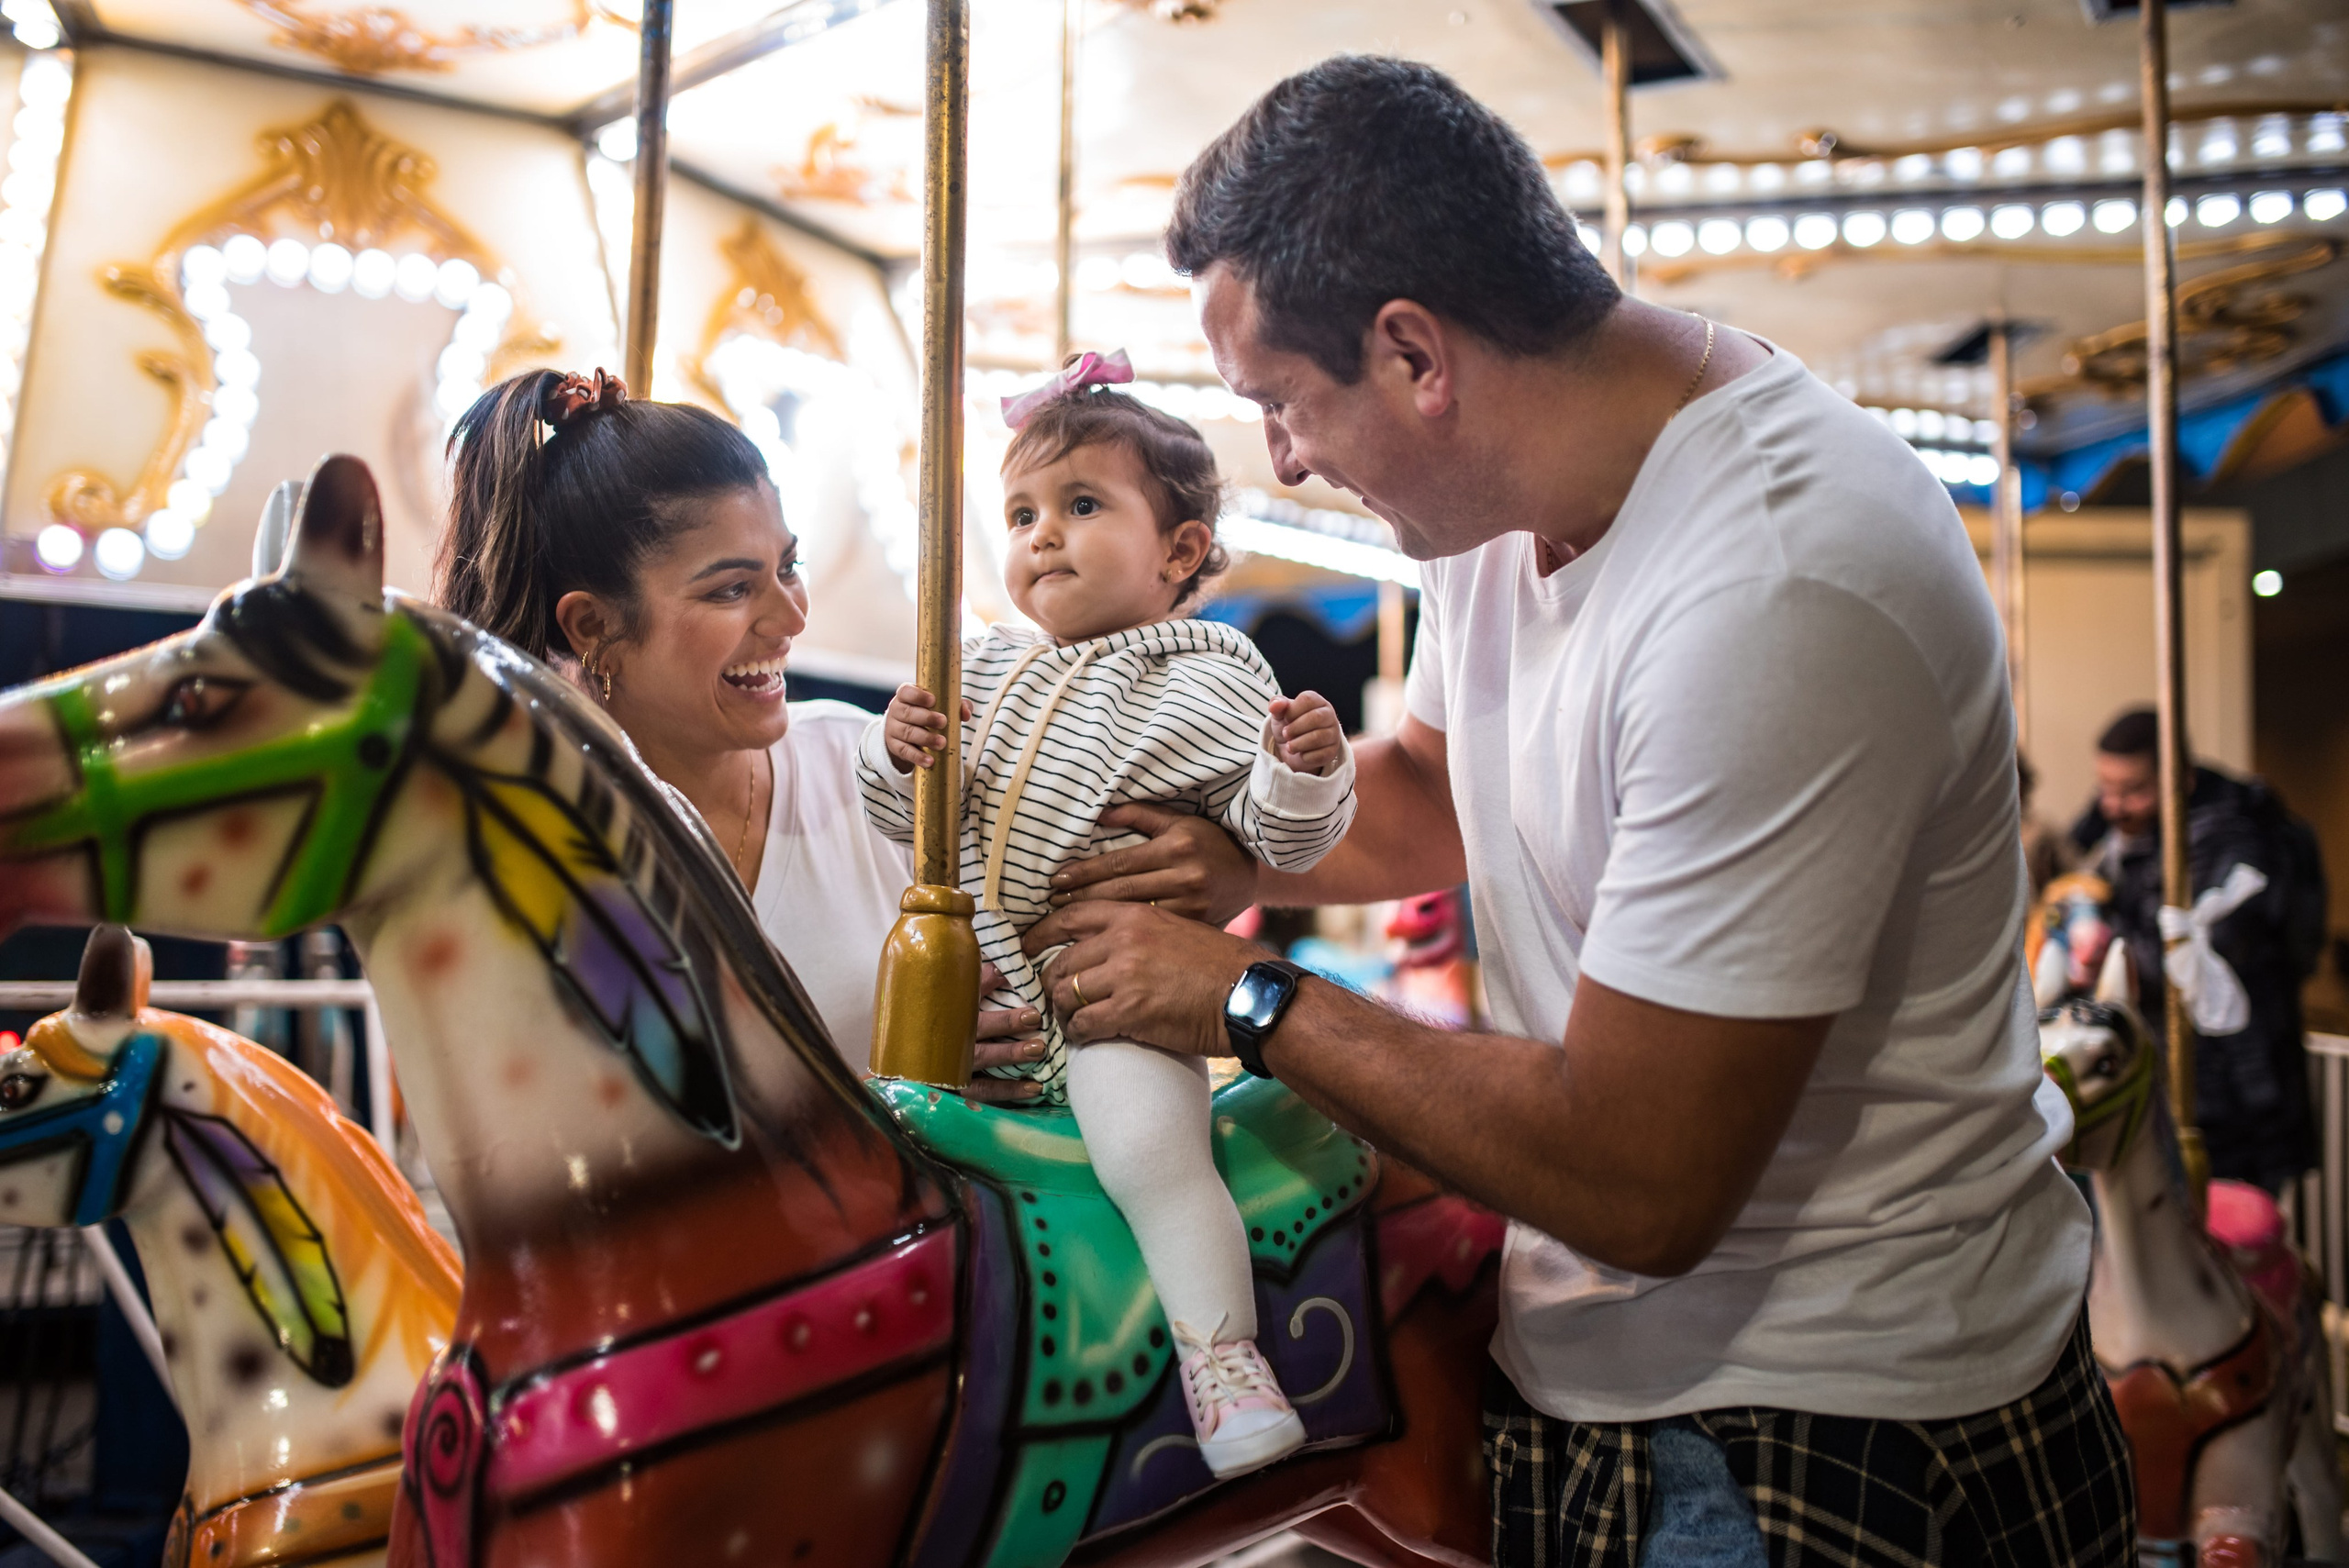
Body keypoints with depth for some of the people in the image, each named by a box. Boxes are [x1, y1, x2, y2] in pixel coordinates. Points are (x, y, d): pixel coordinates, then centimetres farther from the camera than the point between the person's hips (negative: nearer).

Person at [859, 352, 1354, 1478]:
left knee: (1149, 1144, -26)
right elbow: (913, 821, 15)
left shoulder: (1211, 685, -3)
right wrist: (899, 759, -6)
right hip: (971, 981, 6)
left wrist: (1305, 771, -27)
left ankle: (1223, 1356, -15)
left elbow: (1281, 837, -6)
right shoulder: (984, 667, 11)